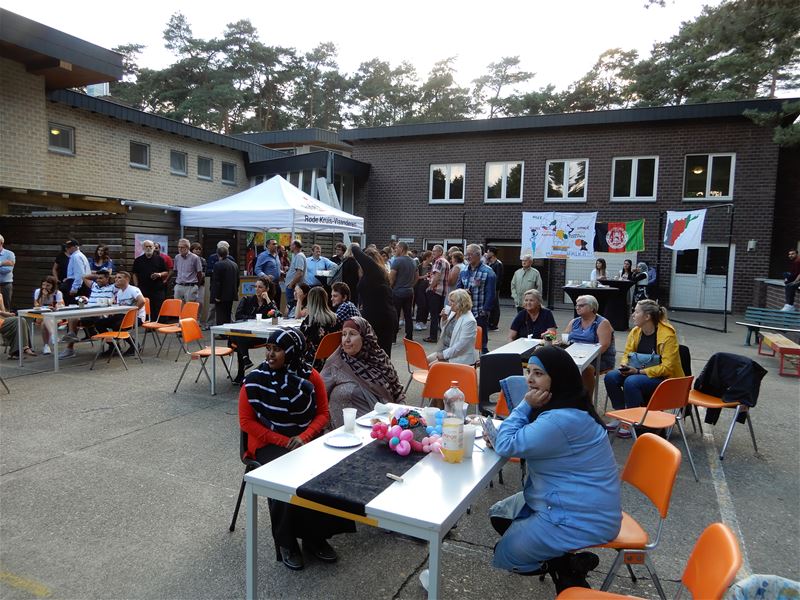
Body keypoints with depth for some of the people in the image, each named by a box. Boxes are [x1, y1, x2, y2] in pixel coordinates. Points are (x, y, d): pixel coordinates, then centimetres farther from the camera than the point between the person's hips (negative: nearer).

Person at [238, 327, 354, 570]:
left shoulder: (310, 376, -4)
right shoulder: (254, 380, -9)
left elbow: (322, 413, 3)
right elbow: (246, 421, -6)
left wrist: (303, 437, -15)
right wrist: (283, 441, -14)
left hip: (305, 439, 2)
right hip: (269, 443, -2)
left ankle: (316, 537, -3)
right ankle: (286, 543, -6)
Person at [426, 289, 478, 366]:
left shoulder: (469, 321, -21)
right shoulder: (453, 313, 4)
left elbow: (461, 345, -23)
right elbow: (445, 332, 19)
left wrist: (444, 354, -20)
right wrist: (444, 320, 0)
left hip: (460, 357, -9)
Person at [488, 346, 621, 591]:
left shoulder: (561, 421, -30)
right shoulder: (557, 407, 4)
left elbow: (507, 446, -23)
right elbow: (521, 440, 12)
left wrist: (525, 405, -17)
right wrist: (498, 437, -8)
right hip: (572, 502, 10)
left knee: (505, 555, -3)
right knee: (499, 515, 16)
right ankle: (564, 560, 7)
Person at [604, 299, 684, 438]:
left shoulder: (668, 335, -19)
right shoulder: (635, 331, 0)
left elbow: (667, 368, -21)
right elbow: (627, 354, 11)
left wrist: (639, 371, -25)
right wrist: (624, 366, -12)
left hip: (663, 378, -7)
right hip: (639, 373, 7)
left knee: (631, 382, -33)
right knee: (611, 377, -16)